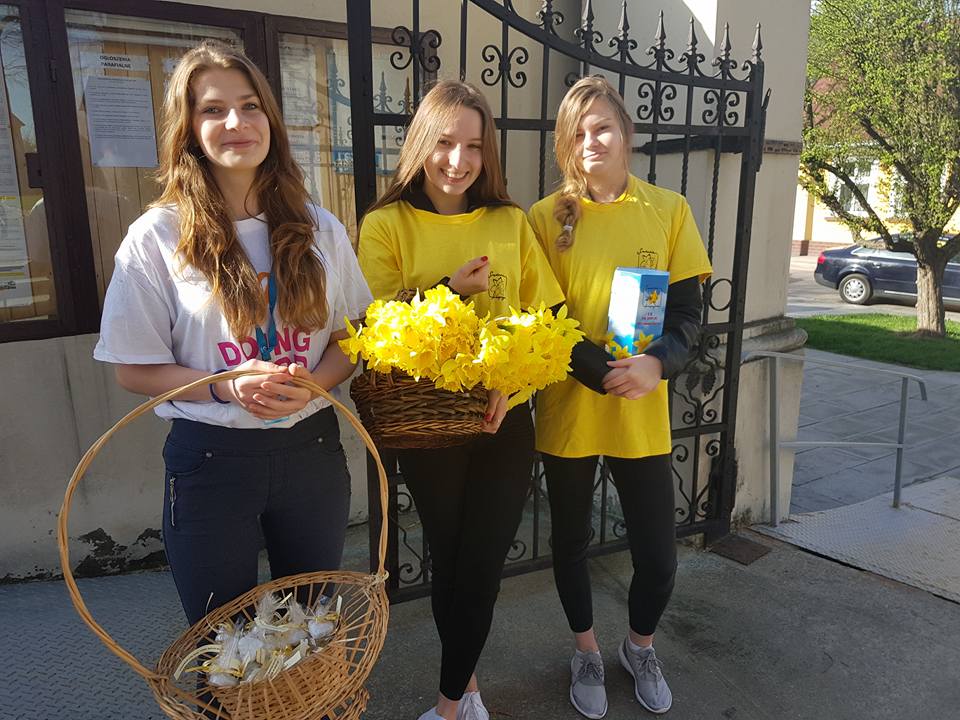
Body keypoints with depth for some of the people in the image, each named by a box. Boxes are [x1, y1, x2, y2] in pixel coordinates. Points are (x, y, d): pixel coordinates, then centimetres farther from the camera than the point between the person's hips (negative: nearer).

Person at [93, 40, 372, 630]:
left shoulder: (318, 228, 1)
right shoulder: (157, 237, -7)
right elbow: (135, 368, -5)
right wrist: (225, 386, -21)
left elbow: (352, 334, 5)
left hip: (311, 448, 3)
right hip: (211, 456, -2)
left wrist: (310, 385, -15)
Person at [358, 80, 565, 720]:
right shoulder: (386, 225, -3)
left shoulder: (511, 222, 2)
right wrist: (450, 290, -18)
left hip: (505, 421, 1)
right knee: (447, 559, 14)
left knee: (482, 564, 7)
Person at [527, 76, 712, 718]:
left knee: (658, 556, 8)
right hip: (567, 411, 0)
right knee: (571, 540, 15)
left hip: (643, 417, 1)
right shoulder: (546, 217, -3)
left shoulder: (669, 211, 1)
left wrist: (657, 363, -20)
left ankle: (641, 647, 41)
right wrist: (604, 373, -21)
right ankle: (587, 653, 43)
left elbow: (689, 311, 0)